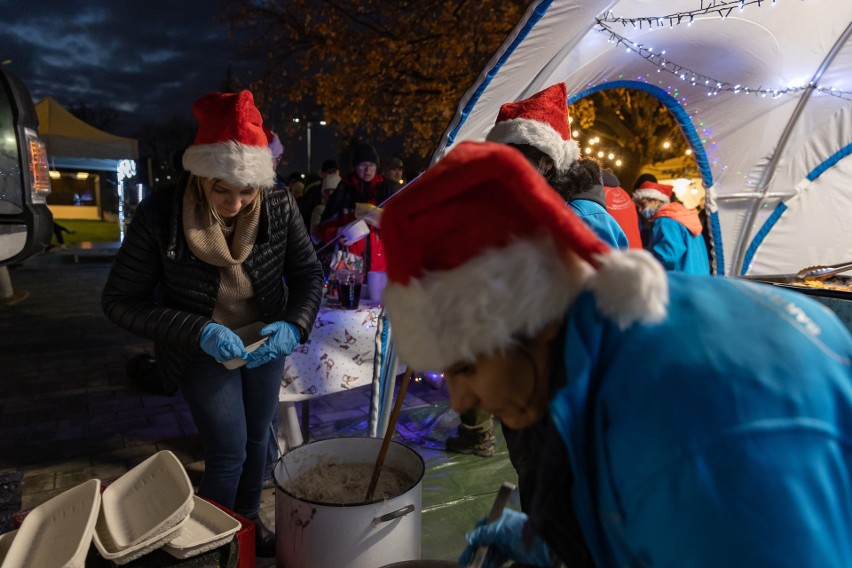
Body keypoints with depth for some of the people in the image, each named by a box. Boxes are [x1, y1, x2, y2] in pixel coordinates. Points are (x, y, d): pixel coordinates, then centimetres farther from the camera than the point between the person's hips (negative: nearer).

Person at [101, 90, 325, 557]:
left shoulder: (280, 207, -20)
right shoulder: (159, 216, -26)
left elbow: (308, 273, -8)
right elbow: (120, 301, -18)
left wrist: (295, 325, -27)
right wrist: (199, 332, -29)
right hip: (202, 350, -3)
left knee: (257, 437, 17)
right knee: (229, 450, -1)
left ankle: (249, 521, 44)